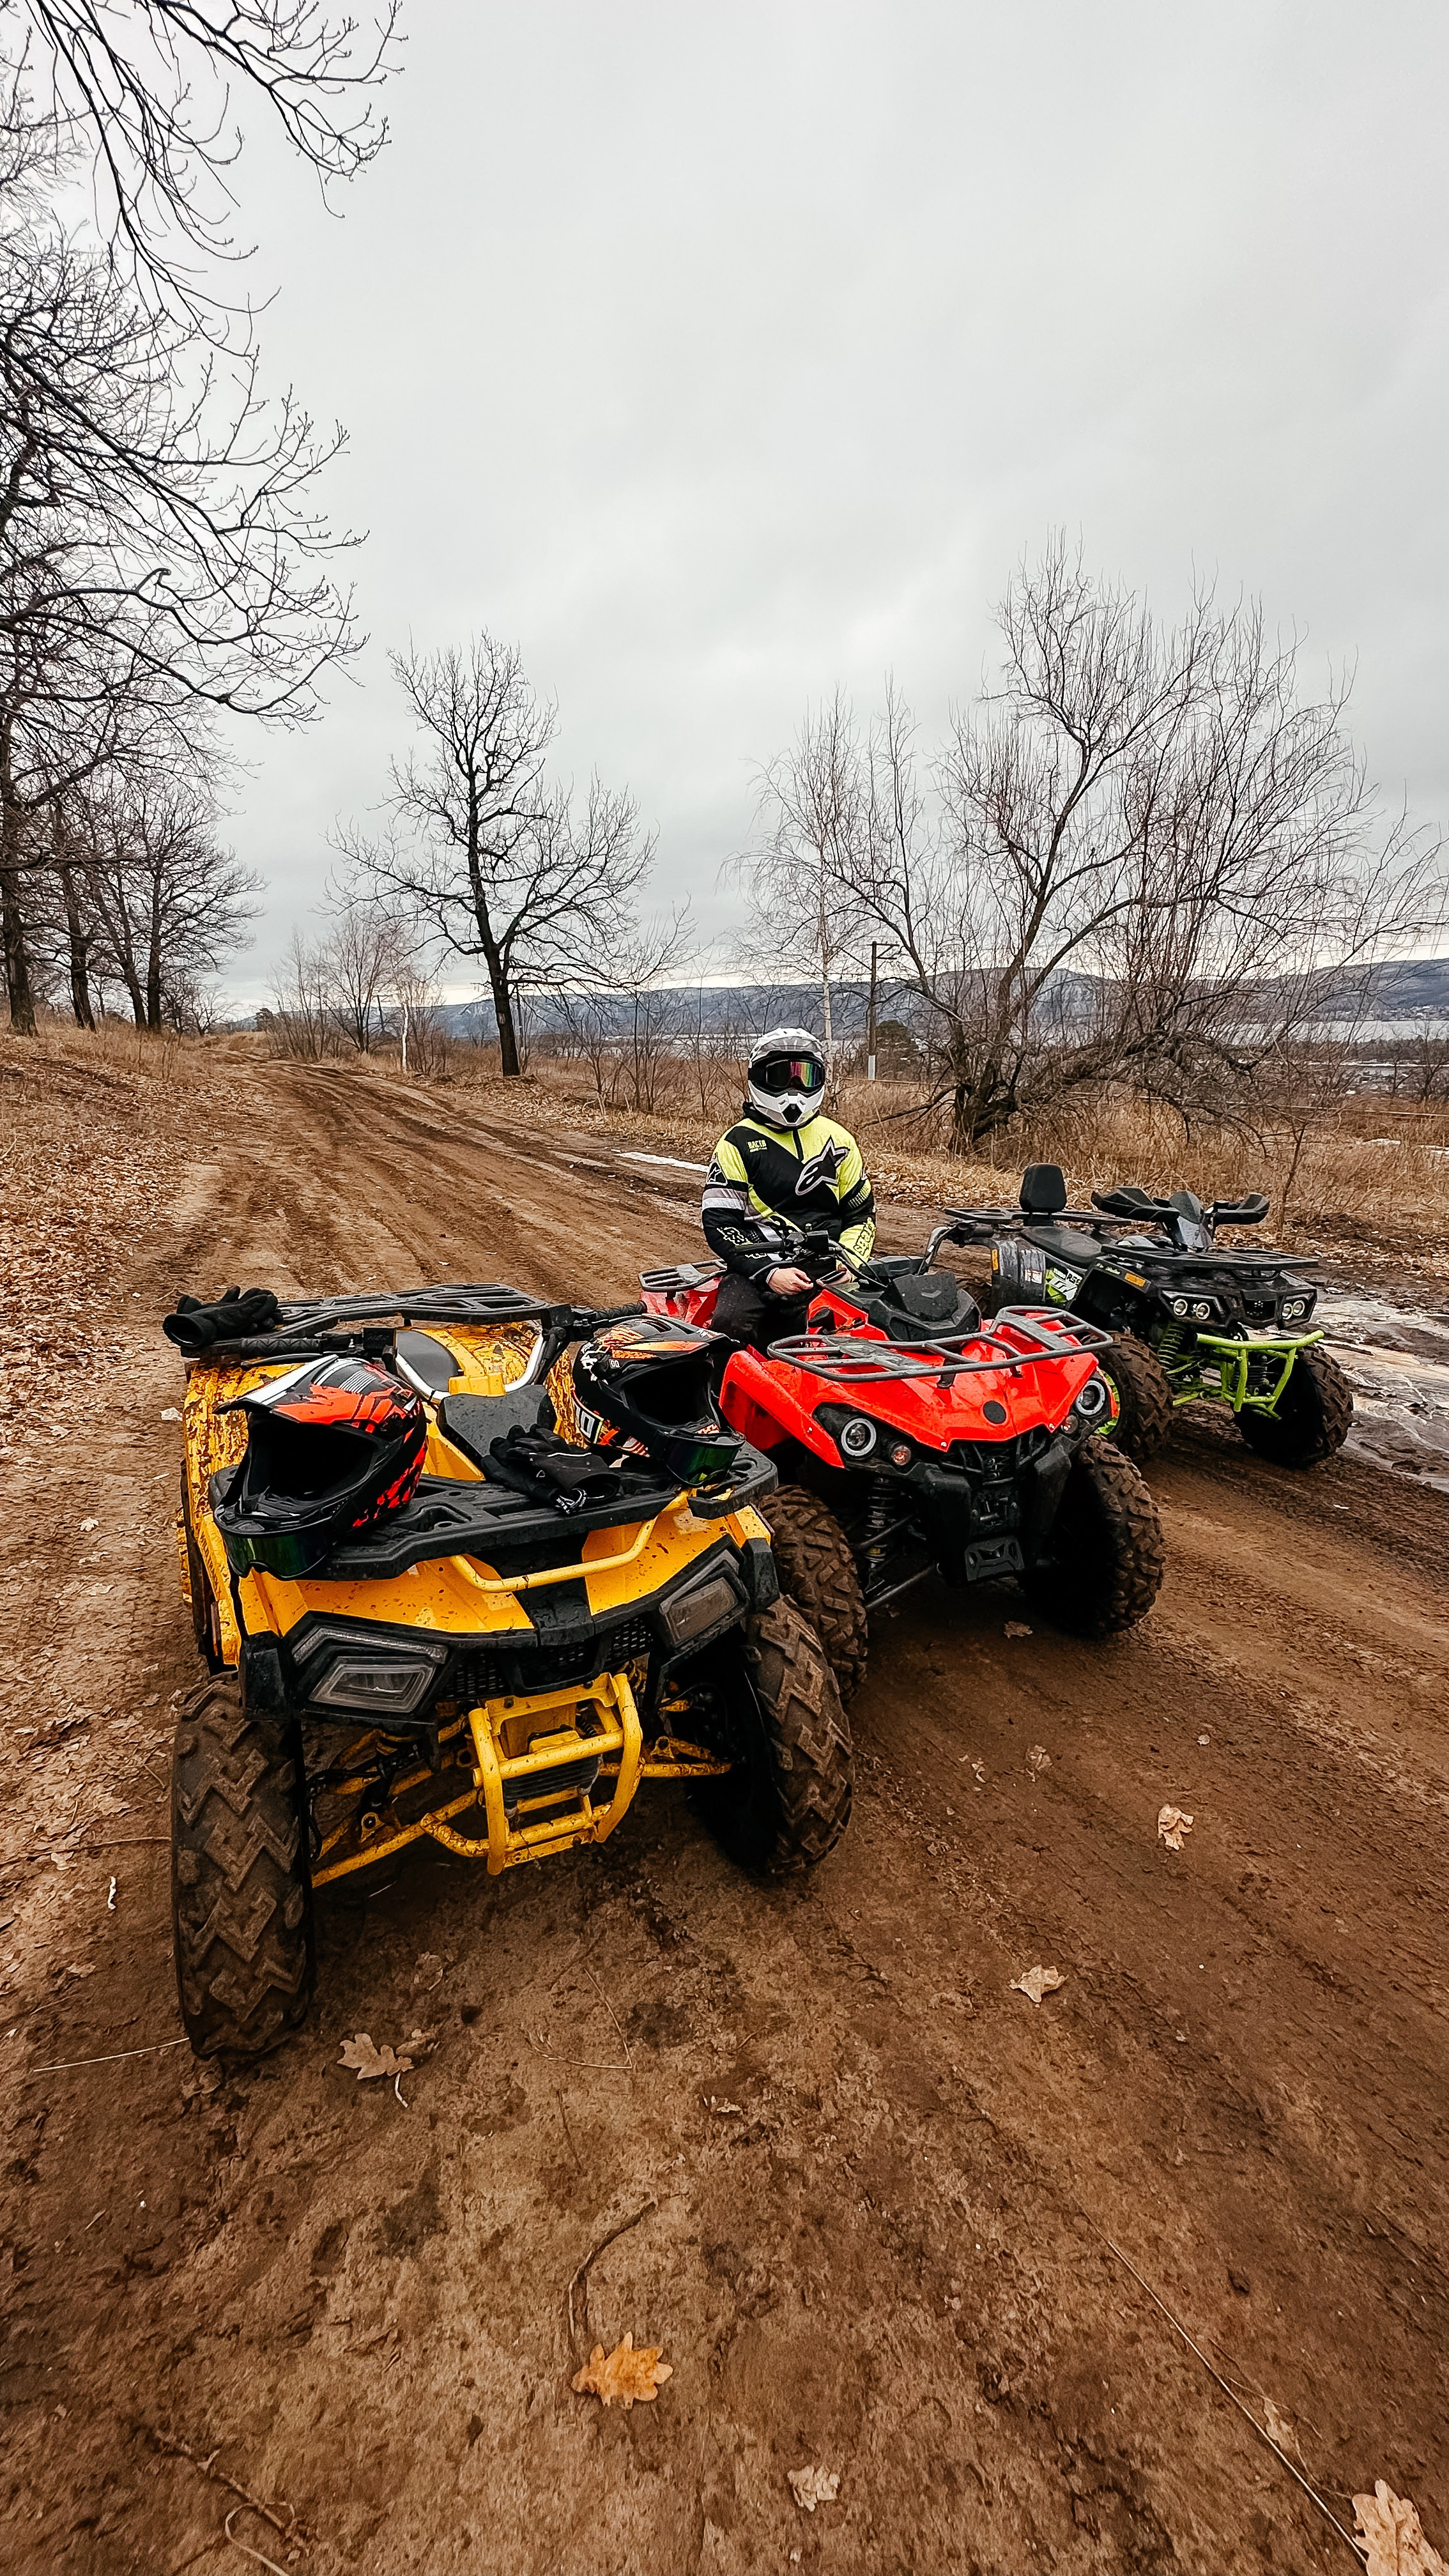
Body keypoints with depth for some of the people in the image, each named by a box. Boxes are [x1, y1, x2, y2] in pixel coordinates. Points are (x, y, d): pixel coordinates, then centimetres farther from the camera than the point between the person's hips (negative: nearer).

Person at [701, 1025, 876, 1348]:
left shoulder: (838, 1139, 16)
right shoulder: (738, 1142, 5)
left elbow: (861, 1213, 19)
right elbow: (718, 1222, -2)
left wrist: (847, 1263, -2)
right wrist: (768, 1273, -14)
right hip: (758, 1266, -3)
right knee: (730, 1323, -32)